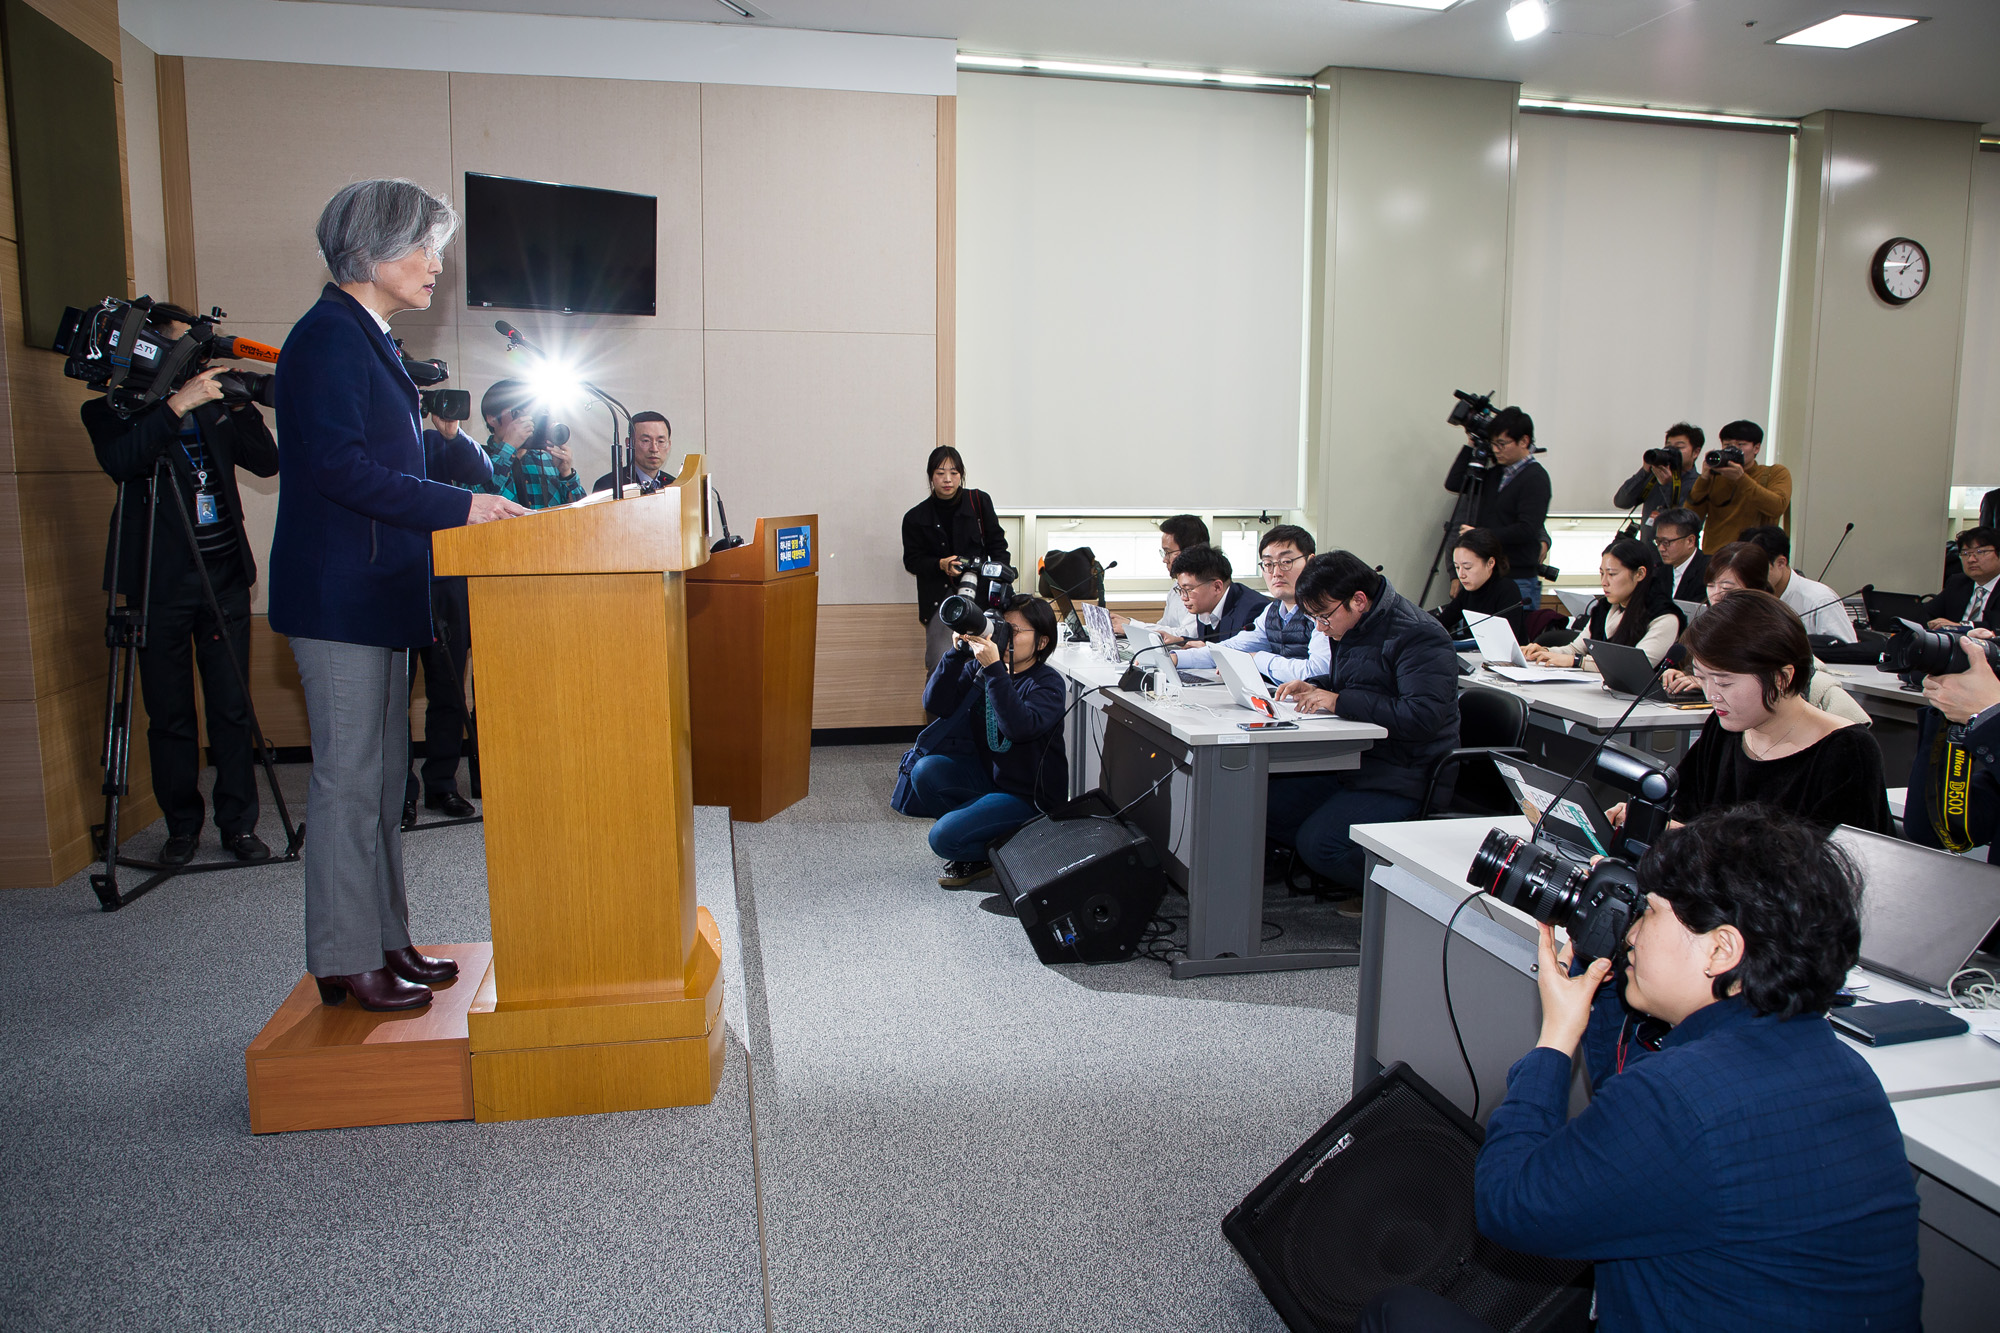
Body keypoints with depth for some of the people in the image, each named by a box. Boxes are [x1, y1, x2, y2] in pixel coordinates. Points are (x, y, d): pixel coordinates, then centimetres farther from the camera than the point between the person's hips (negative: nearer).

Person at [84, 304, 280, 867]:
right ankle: (182, 825, 17)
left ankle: (238, 824, 11)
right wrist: (176, 404, -22)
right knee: (170, 715, 4)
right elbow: (119, 462, -18)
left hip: (224, 576, 3)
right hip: (161, 582, -2)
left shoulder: (212, 407, 13)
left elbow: (266, 462, 6)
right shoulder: (113, 408, 3)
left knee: (233, 708, 3)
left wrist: (240, 406, -6)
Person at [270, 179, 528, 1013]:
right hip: (338, 595, -10)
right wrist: (458, 507, -22)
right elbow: (336, 464, -21)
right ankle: (344, 964, 6)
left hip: (376, 592, 10)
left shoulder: (369, 341, 18)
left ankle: (384, 942, 22)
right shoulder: (328, 336, -11)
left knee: (381, 776, 13)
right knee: (348, 776, -4)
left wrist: (470, 500, 14)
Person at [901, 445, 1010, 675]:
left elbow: (997, 544, 12)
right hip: (939, 594, 0)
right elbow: (912, 560, 8)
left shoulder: (979, 502, 8)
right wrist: (941, 565, -10)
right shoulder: (916, 517, 7)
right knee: (940, 664, -13)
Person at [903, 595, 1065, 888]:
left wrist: (994, 669, -38)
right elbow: (936, 704, -9)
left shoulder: (1047, 683, -17)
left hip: (1028, 795, -7)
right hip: (988, 773, 7)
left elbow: (1019, 727, -36)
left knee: (943, 837, -21)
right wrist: (957, 653, -19)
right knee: (924, 771, -19)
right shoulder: (978, 668, 0)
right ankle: (972, 832, 3)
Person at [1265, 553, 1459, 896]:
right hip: (1350, 764, 10)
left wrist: (1339, 701, -26)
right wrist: (1315, 688, 6)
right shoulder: (1357, 627, 10)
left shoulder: (1418, 636, -19)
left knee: (1317, 842, -24)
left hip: (1402, 778, -9)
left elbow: (1423, 717, -30)